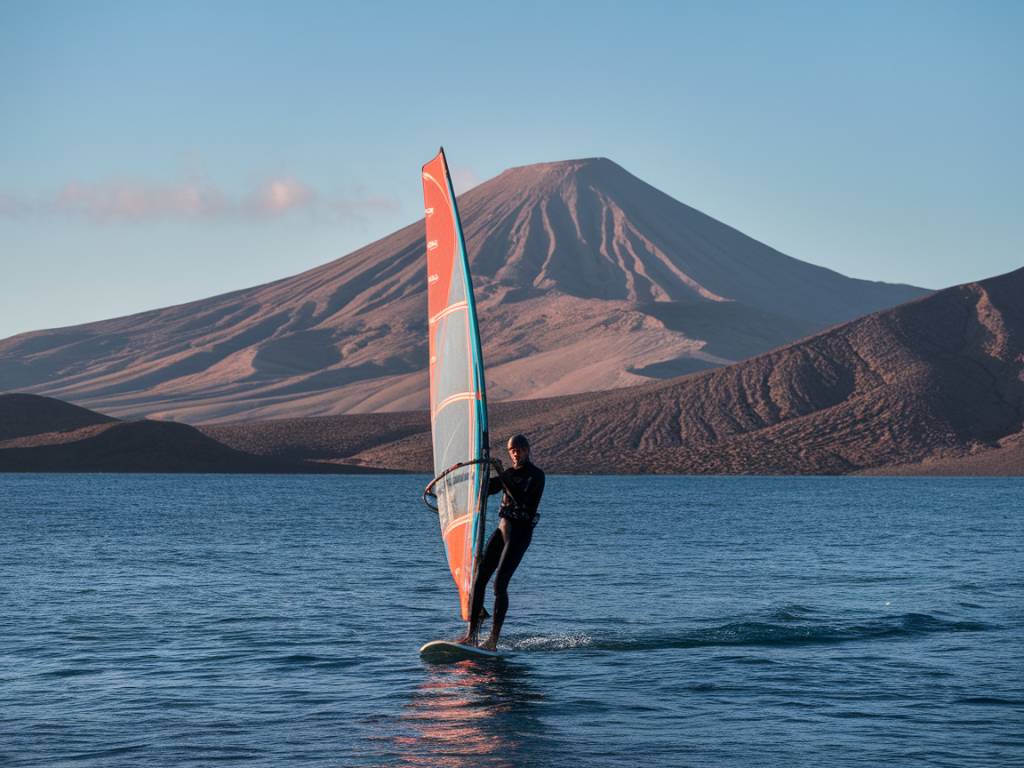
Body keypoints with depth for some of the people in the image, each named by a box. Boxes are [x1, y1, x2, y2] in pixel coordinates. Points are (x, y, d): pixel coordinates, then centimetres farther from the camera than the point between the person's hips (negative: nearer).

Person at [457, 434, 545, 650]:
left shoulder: (536, 475, -6)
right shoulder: (509, 473, 16)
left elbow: (520, 498, -19)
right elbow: (488, 488, 15)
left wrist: (502, 475, -18)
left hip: (521, 532, -7)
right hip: (502, 529, 7)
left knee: (500, 584, -15)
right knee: (478, 579, -2)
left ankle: (493, 640, -14)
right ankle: (471, 635, 1)